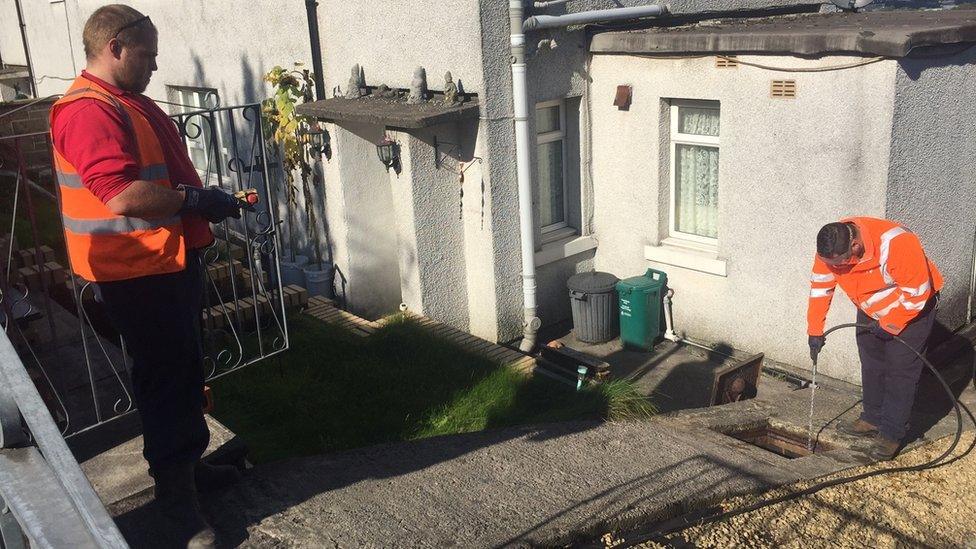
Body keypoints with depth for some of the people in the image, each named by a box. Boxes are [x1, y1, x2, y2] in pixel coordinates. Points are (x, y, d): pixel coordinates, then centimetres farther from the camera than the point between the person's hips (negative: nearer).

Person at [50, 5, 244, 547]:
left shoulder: (128, 102, 15)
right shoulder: (88, 110, -20)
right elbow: (122, 196, -31)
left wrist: (208, 196, 12)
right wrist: (195, 201, -21)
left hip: (171, 259, 10)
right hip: (136, 272, -10)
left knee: (184, 369, 20)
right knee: (164, 376, 0)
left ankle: (187, 463, 36)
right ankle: (174, 489, 15)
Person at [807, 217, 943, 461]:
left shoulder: (897, 243, -39)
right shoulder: (830, 249, -21)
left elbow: (917, 293, -29)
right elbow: (820, 288, -9)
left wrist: (887, 324, -21)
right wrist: (815, 331, -10)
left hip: (911, 308, -6)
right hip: (870, 311, 6)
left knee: (901, 370, -7)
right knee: (871, 365, 12)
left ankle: (892, 434, -1)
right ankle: (873, 419, 26)